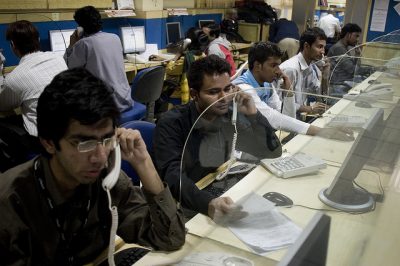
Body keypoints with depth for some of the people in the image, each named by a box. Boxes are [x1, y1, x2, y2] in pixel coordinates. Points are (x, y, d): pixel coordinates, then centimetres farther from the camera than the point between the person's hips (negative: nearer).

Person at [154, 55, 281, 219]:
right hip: (185, 209, -3)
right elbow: (172, 175, -27)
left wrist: (253, 115, -12)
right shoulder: (171, 123, -15)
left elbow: (273, 153, 1)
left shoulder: (230, 117, 0)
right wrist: (208, 203, -44)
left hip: (221, 193, 4)